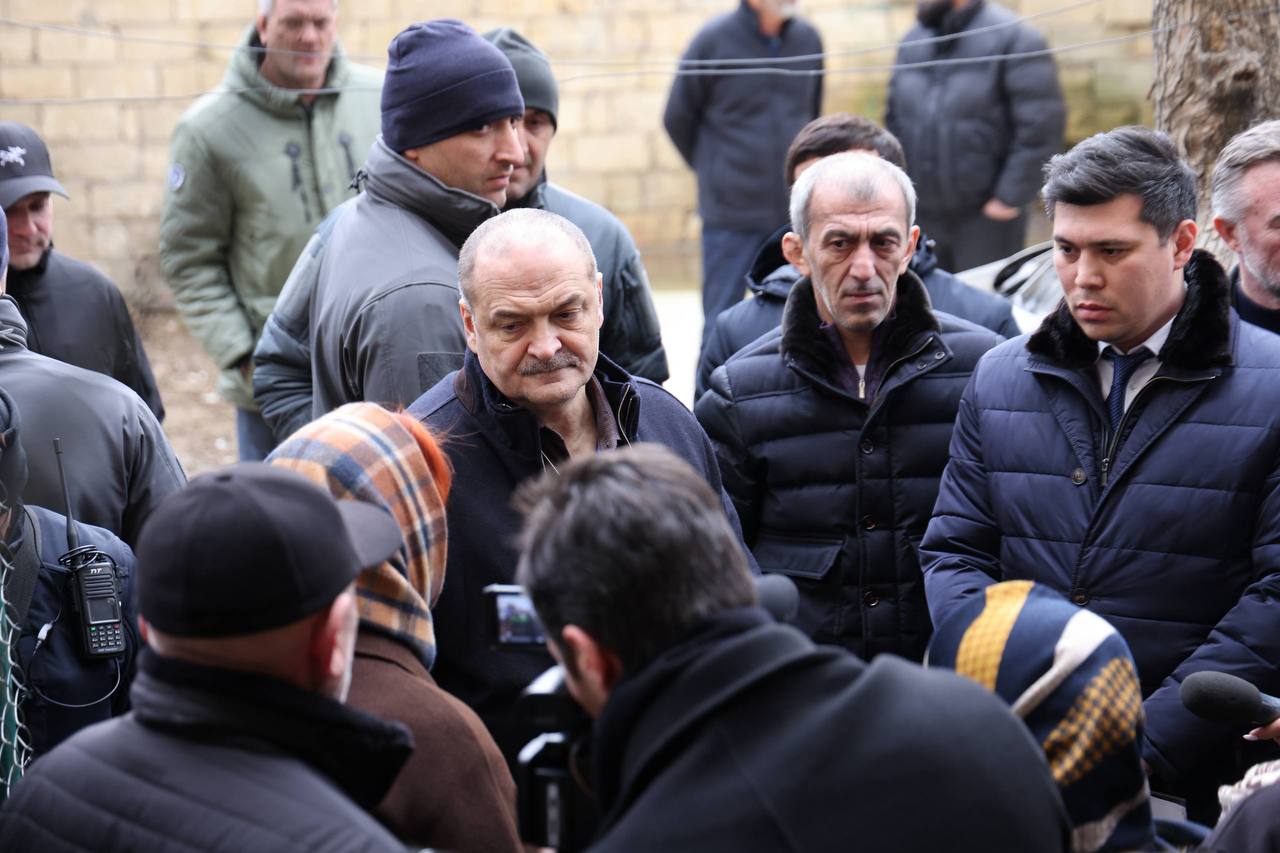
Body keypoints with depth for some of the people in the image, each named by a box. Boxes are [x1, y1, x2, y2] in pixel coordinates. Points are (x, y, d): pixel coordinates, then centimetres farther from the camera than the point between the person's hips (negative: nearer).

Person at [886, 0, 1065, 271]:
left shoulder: (1013, 38, -10)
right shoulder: (914, 41, 9)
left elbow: (1041, 126, -14)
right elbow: (895, 119, 18)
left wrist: (1010, 197, -16)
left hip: (985, 216, -6)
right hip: (922, 215, 6)